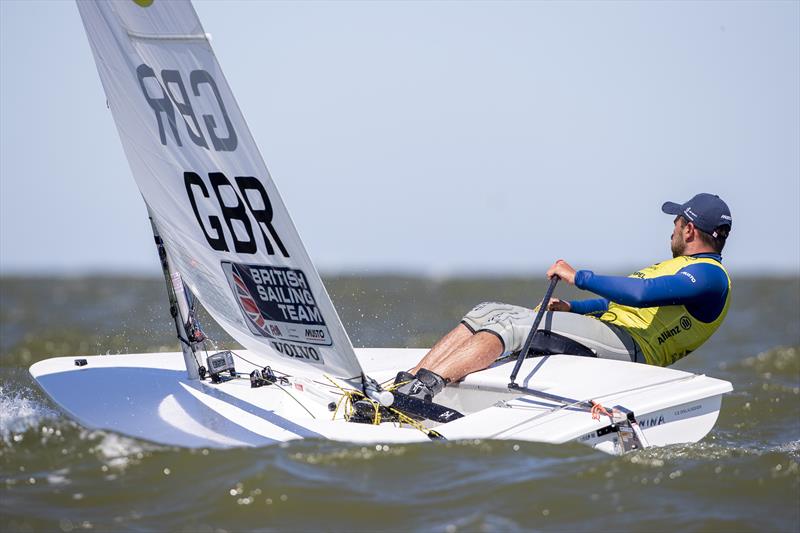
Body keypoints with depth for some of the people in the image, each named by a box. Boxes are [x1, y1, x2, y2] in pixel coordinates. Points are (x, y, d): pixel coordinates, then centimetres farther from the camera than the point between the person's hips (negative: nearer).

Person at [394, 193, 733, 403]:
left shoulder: (709, 275, -5)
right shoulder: (681, 266, 30)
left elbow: (640, 294, -22)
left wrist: (579, 277, -16)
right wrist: (573, 308, 21)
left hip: (626, 345, -10)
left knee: (510, 324, -26)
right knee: (487, 313, -4)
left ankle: (422, 389, -40)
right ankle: (406, 383, -16)